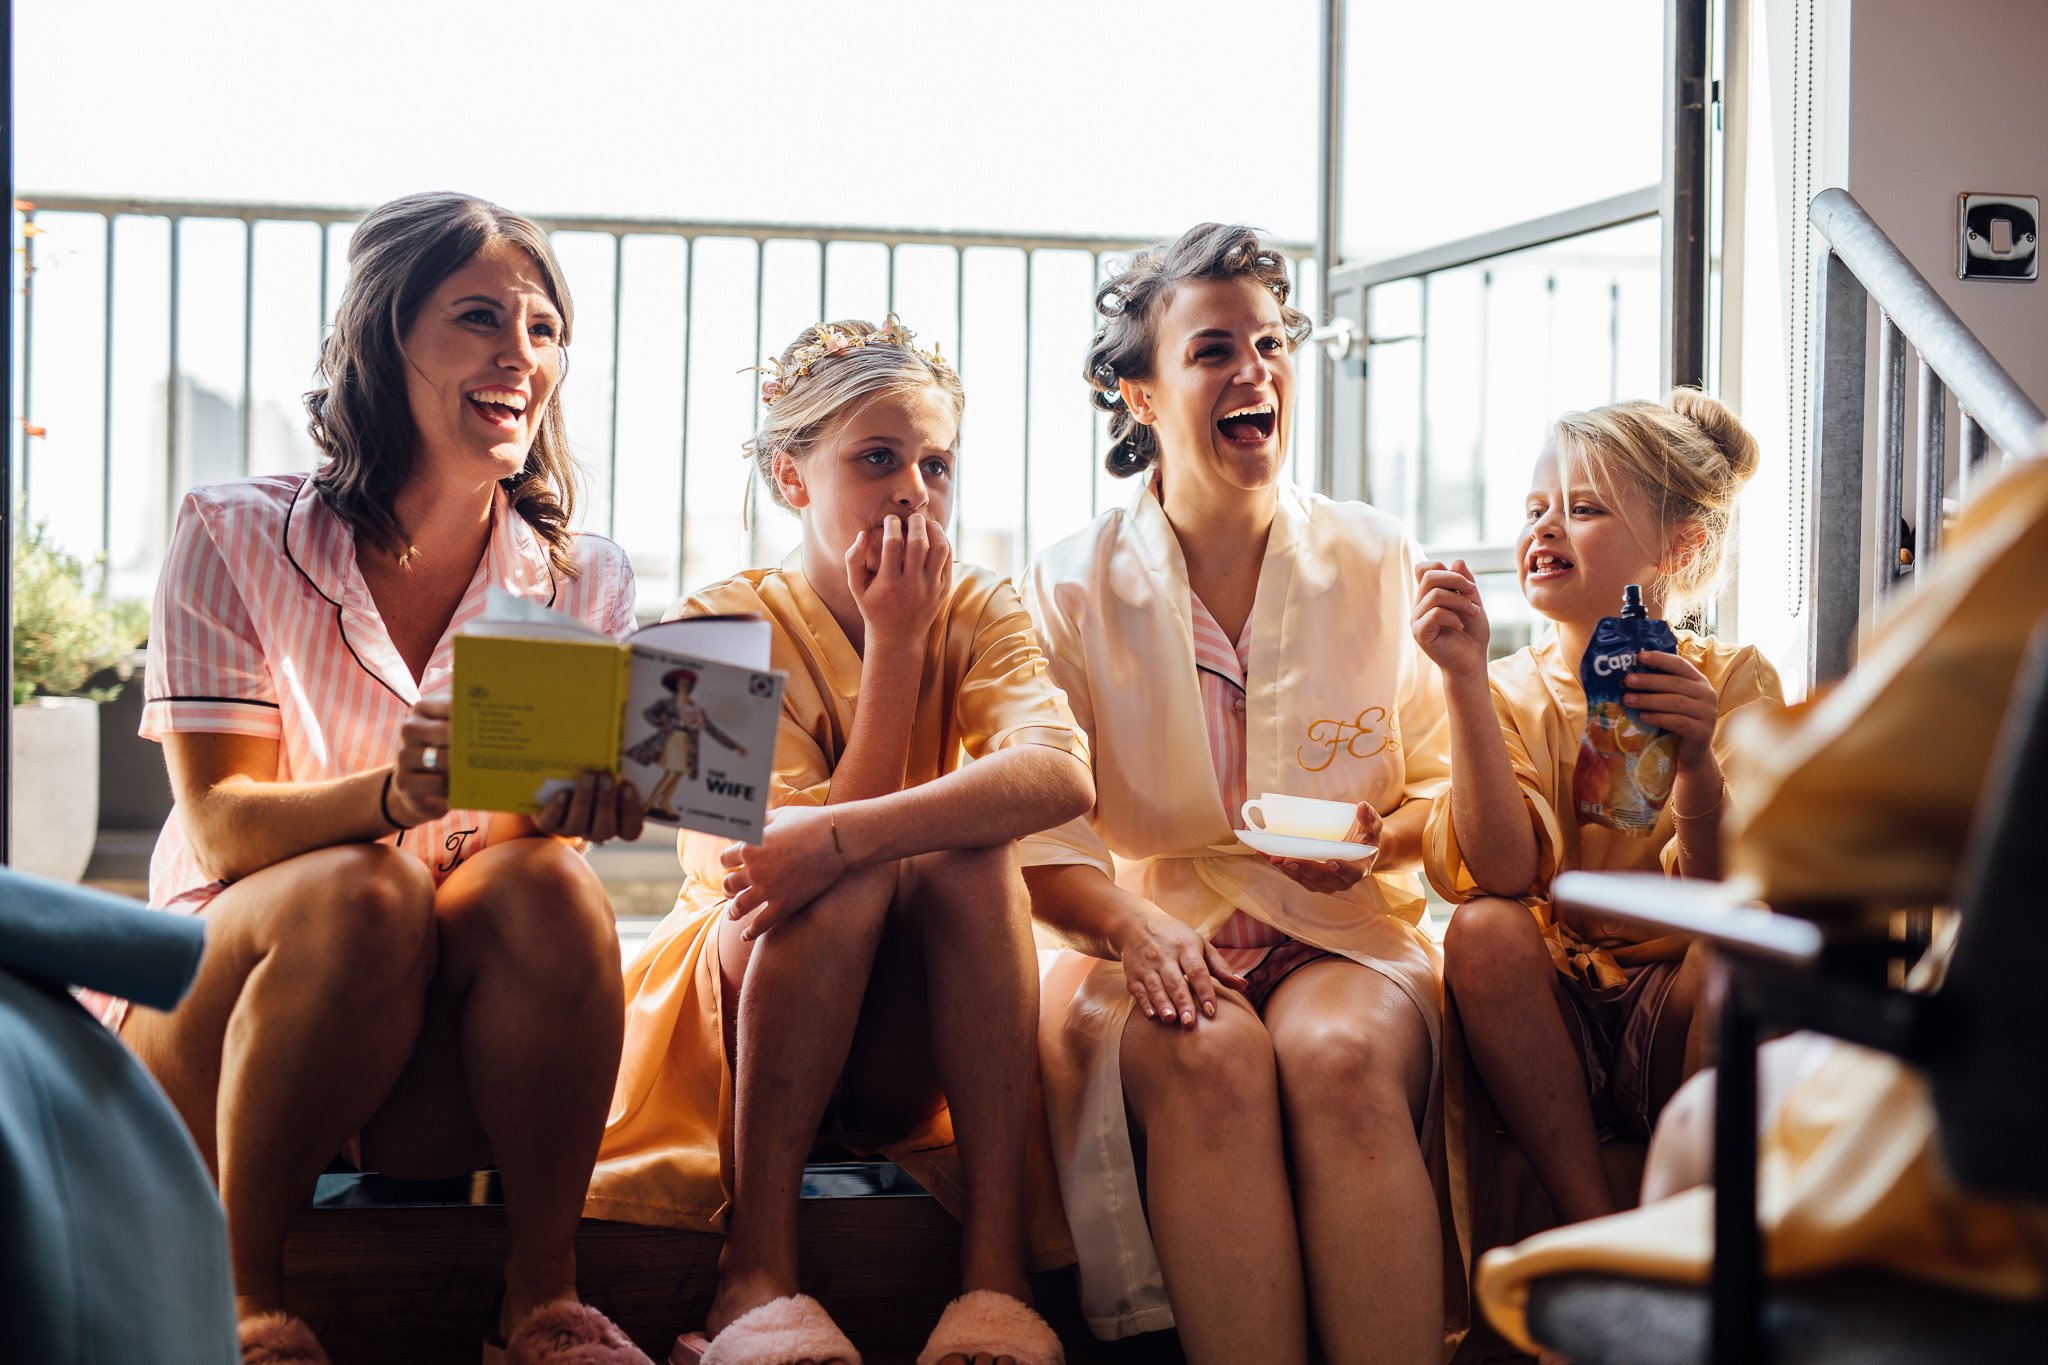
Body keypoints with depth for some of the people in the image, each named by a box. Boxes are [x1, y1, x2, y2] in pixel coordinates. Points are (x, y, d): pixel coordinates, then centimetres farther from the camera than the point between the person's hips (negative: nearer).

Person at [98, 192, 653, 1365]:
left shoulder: (586, 583, 2)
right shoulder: (236, 542, -5)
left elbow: (557, 828, -5)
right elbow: (224, 826, -13)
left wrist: (579, 800, -31)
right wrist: (399, 795, -36)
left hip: (454, 1060, 2)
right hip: (228, 978, -1)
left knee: (547, 884, -30)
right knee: (364, 893, -34)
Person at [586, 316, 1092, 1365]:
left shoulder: (973, 612, -2)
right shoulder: (724, 625, -8)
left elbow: (1061, 773, -26)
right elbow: (822, 844, -20)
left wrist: (840, 836, -38)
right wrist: (893, 643, -18)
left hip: (915, 1039, 2)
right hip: (735, 1021, -2)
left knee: (966, 852, -28)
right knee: (852, 876, -32)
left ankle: (994, 1267, -30)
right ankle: (757, 1272, -31)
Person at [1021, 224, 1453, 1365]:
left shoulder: (1382, 565, 10)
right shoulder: (1071, 588, 6)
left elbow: (1447, 783, 14)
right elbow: (1037, 832, -1)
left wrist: (1385, 837, -9)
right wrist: (1134, 925, -21)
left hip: (1347, 934, 1)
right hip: (1153, 934, 0)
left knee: (1340, 1055, -35)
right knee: (1209, 1055, -35)